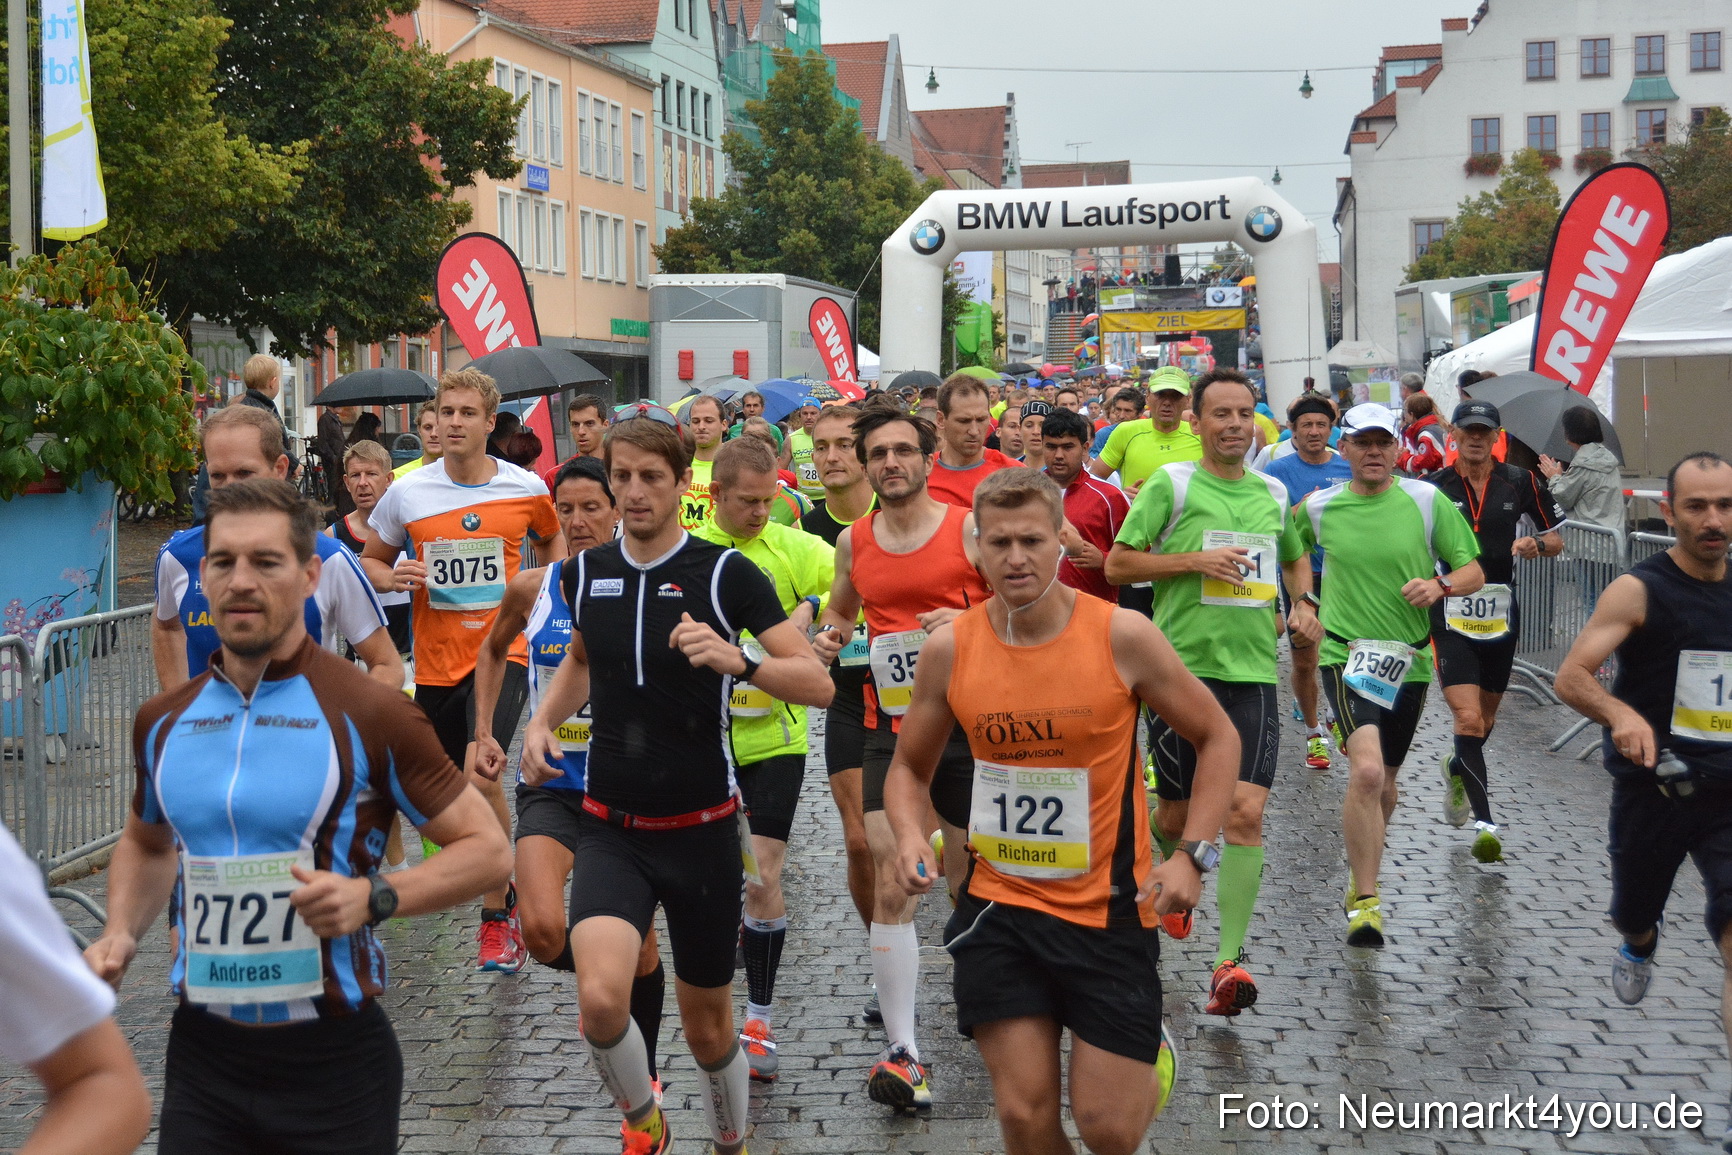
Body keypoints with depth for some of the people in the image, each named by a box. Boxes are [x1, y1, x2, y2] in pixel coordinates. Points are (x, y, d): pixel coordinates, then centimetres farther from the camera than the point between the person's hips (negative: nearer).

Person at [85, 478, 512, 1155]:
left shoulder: (369, 715, -10)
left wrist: (373, 897, -21)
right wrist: (121, 934, 6)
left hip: (334, 1056, -3)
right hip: (201, 1053, 4)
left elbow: (487, 849, -7)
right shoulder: (162, 721, 5)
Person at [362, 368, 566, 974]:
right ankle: (504, 885, 41)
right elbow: (370, 561, 12)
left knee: (481, 776, -22)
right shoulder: (407, 493, -1)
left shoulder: (526, 488, -2)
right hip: (435, 659, 3)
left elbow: (553, 537, 19)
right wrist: (394, 577, -10)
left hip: (502, 651, -3)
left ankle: (497, 916, -7)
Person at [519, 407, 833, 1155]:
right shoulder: (585, 572, 3)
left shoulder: (726, 573, -9)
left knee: (707, 1027, 10)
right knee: (601, 998, -22)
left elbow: (818, 683, -15)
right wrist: (544, 719, 7)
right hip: (610, 829, 2)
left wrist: (738, 661, -32)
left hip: (701, 830, -2)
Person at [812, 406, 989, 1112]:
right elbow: (839, 611, 24)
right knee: (891, 883, -8)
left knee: (971, 876, 12)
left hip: (968, 727, -2)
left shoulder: (970, 528, -6)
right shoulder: (853, 542, 6)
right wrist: (826, 637, 1)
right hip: (890, 729, 2)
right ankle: (903, 1052, -8)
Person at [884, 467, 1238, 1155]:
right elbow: (910, 767, 11)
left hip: (1109, 908, -2)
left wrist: (1193, 854, -11)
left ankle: (1152, 1059, 36)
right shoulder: (949, 648, -4)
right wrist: (909, 834, -11)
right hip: (998, 906, 2)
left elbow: (1218, 738, 0)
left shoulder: (1122, 636, -12)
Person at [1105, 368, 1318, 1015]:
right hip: (1182, 668, -2)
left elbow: (1295, 557, 31)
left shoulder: (1273, 493, 12)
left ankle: (1229, 963, -11)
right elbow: (1117, 564, -5)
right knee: (1177, 813, 9)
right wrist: (1197, 560, -15)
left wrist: (1303, 604, 12)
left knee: (1246, 812, -12)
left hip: (1253, 674, 2)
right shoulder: (1171, 484, -2)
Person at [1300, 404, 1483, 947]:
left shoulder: (1427, 500, -1)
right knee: (1366, 771, -23)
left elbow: (1473, 573, 2)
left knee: (1384, 783, 15)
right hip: (1346, 654, -2)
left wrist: (1439, 585, -17)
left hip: (1409, 659, 2)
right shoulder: (1319, 507, 1)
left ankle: (1361, 874, 40)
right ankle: (1364, 901, -15)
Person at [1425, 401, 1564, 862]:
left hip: (1500, 616, 3)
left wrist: (1536, 543, -11)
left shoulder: (1520, 483, 3)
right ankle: (1484, 821, -16)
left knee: (1485, 720, 18)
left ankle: (1457, 769, 50)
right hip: (1450, 618, -3)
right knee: (1468, 719, -17)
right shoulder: (1433, 488, -1)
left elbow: (1556, 539, 10)